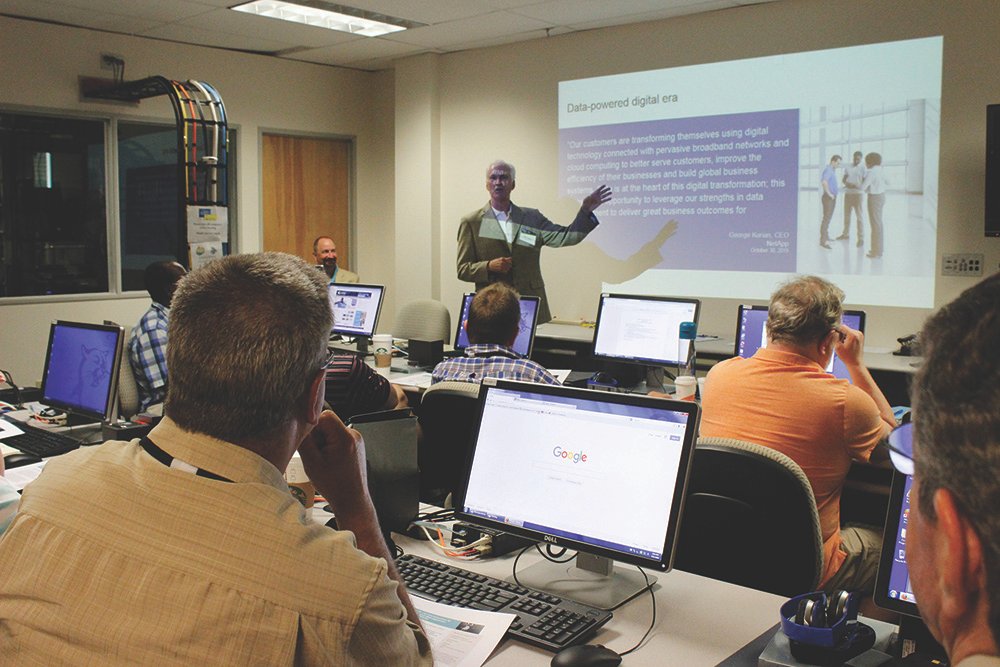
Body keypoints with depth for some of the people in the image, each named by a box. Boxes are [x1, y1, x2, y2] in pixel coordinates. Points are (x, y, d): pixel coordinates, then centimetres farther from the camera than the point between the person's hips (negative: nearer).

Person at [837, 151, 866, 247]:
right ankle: (846, 234, 30)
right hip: (848, 193, 5)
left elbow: (865, 182, -9)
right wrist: (846, 182, -13)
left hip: (858, 194, -5)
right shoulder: (848, 167, 10)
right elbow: (844, 178, 10)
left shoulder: (863, 168, -6)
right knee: (847, 214, 15)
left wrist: (854, 185, -25)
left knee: (859, 216, -8)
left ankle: (861, 238, -8)